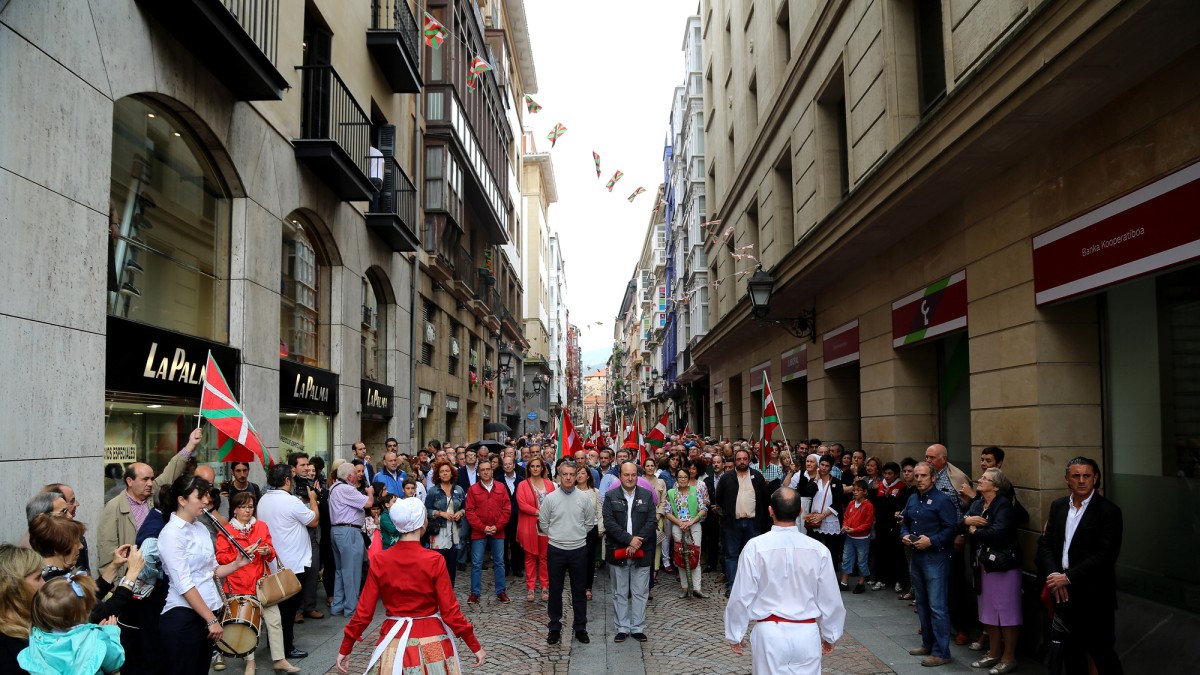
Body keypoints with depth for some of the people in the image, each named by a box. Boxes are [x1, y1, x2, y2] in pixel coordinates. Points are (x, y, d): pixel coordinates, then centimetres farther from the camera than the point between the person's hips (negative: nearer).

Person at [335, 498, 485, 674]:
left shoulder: (379, 561, -8)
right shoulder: (435, 561, -16)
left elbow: (364, 611, -5)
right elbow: (450, 611, -14)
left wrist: (345, 648, 6)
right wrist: (475, 646, -5)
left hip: (395, 640, 2)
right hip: (430, 640, -2)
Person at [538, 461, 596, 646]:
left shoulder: (584, 498, -1)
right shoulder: (550, 498, -3)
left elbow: (590, 523, 8)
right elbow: (543, 523, 4)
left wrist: (578, 535, 6)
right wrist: (556, 536, 5)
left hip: (579, 549, 0)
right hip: (556, 550, 0)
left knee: (579, 591, 8)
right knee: (555, 591, 8)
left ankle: (580, 628, 19)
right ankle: (554, 628, 19)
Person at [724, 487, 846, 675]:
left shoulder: (756, 547, -13)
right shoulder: (819, 550, -7)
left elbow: (741, 596, -7)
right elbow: (830, 599, 2)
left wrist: (735, 634, 8)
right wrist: (830, 635, 19)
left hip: (770, 633, -1)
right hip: (807, 634, 2)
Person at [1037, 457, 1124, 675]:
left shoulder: (1109, 511, -8)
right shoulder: (1057, 506, 9)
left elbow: (1105, 555, -16)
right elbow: (1045, 543, 7)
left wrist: (1068, 577, -18)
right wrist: (1054, 575, -10)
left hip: (1094, 597, -5)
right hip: (1064, 594, 5)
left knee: (1102, 653, 3)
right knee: (1072, 653, 16)